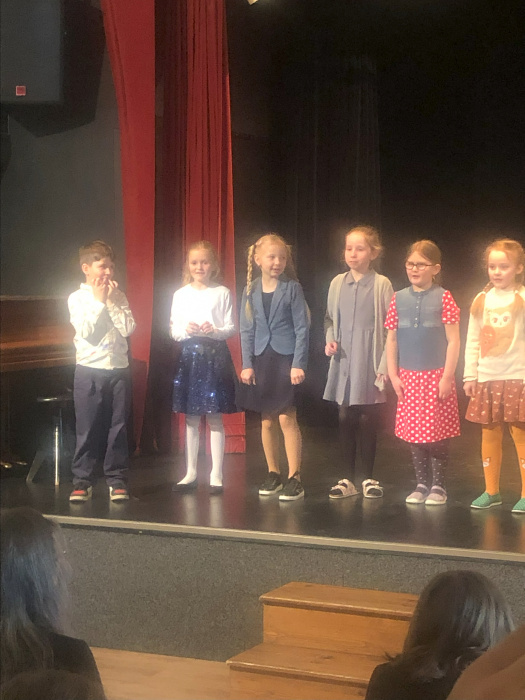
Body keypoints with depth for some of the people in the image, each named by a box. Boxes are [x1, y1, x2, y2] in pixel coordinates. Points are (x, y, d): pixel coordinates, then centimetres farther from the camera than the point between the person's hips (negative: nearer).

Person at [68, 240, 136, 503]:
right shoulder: (77, 298, 0)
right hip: (89, 370, -2)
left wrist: (112, 302, -10)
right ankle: (82, 480, 9)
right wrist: (99, 300, -11)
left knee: (118, 428, 5)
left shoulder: (119, 297, 7)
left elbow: (128, 329, -6)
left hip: (118, 370, 2)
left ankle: (117, 479, 13)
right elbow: (85, 331, -14)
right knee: (87, 429, 1)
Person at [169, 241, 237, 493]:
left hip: (215, 355, -3)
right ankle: (190, 473, 17)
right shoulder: (181, 294, 8)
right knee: (191, 418, 9)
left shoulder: (222, 293, 1)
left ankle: (216, 476, 6)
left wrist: (215, 331, -19)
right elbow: (173, 330, 8)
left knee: (215, 418, -1)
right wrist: (186, 329, -13)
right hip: (188, 356, 3)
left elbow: (231, 328, 0)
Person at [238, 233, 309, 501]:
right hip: (261, 359, 4)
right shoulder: (251, 290, 5)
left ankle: (294, 478, -1)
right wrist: (247, 364, 1)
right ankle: (273, 473, 20)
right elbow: (247, 330, 8)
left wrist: (298, 364, -11)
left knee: (287, 418, -5)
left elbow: (302, 328, -5)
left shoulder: (292, 288, -4)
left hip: (286, 358, -4)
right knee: (267, 420, 9)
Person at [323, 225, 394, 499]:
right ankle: (348, 479, 17)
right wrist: (330, 340, -1)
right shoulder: (337, 283, 5)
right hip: (343, 362, 4)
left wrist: (385, 364, -8)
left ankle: (369, 478, 17)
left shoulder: (381, 284, -7)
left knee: (368, 420, 3)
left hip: (369, 361, -3)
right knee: (345, 419, 7)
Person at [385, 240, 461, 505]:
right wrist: (393, 375, 3)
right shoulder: (399, 299, 4)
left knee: (437, 433, 0)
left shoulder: (443, 298, -6)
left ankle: (438, 485, 12)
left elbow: (453, 340, -7)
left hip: (436, 376, -3)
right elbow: (391, 339, 8)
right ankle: (422, 483, 18)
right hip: (408, 377, 3)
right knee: (414, 433, 7)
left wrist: (447, 376, -10)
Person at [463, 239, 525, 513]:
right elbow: (472, 341, 12)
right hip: (486, 378, 5)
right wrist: (470, 375, 8)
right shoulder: (481, 300, 9)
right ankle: (491, 491, 20)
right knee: (489, 435, 10)